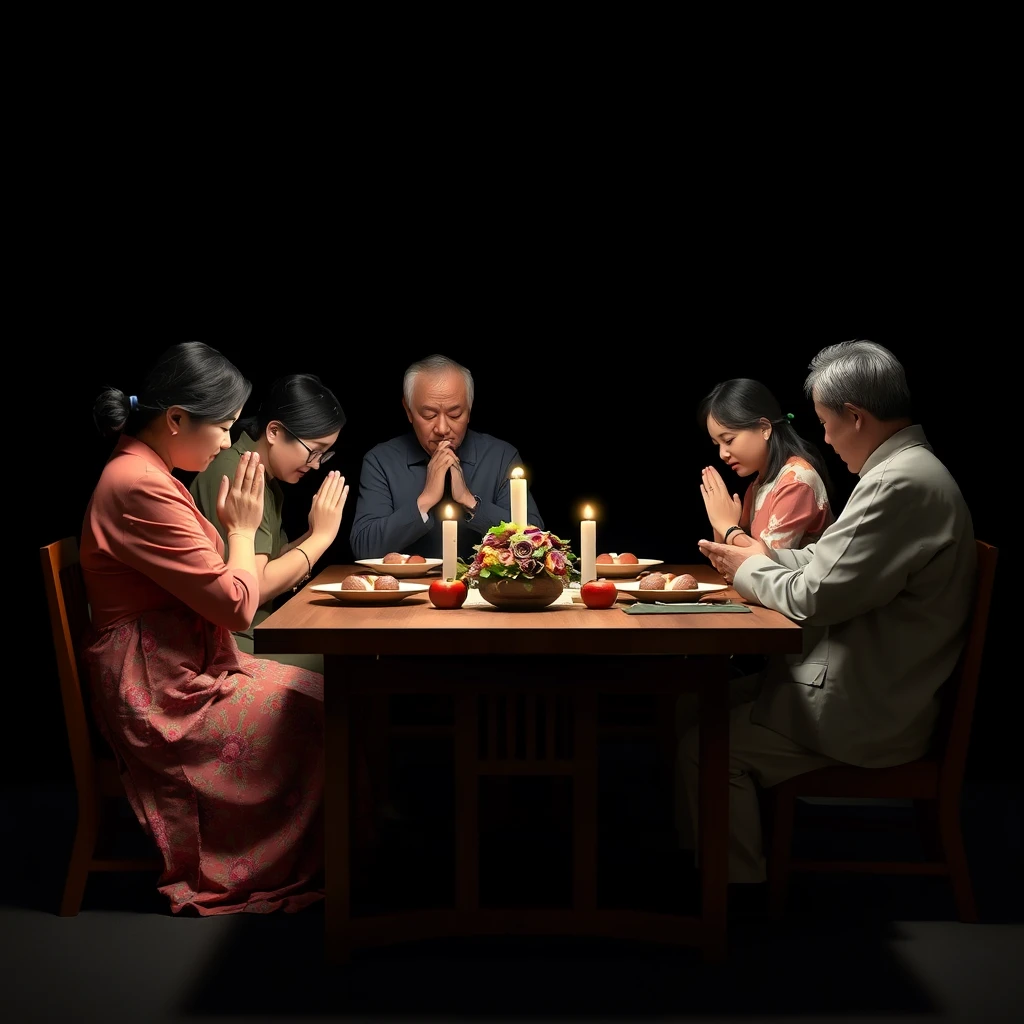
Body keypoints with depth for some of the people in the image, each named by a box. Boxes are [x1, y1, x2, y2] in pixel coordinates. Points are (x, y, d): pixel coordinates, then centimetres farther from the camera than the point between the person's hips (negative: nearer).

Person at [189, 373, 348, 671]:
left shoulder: (266, 479, 11)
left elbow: (270, 568, 10)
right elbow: (251, 589, -22)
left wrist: (313, 534, -5)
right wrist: (321, 535, -13)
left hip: (253, 632, 9)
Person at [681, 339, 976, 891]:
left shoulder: (901, 484, -24)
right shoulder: (908, 469, 10)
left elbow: (815, 597, -23)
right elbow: (833, 560, 18)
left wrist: (751, 570, -5)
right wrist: (763, 557, 6)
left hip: (868, 715, -11)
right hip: (873, 687, 11)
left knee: (704, 746, -10)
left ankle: (738, 881, 7)